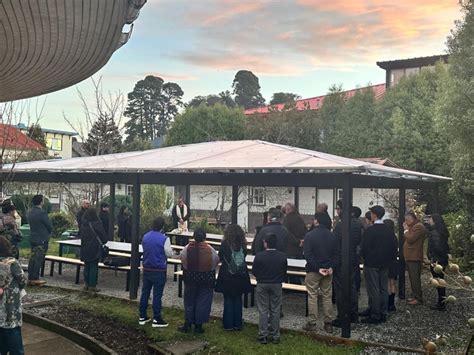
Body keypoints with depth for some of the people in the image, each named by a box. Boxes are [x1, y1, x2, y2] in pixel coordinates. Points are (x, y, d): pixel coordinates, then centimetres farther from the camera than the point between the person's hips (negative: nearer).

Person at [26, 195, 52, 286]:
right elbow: (49, 226, -13)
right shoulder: (42, 213, -19)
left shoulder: (30, 212, 7)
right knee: (39, 259, -3)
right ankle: (35, 278, 0)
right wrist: (48, 233, 7)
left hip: (33, 238, 8)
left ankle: (30, 278, 16)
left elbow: (31, 224, 14)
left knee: (33, 258, 12)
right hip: (42, 239, -8)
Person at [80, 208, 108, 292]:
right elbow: (103, 235, -9)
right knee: (94, 267, 2)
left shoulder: (83, 224, 0)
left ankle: (86, 284, 19)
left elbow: (82, 236, 12)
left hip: (85, 248, 5)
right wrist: (103, 241, 11)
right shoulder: (96, 224, -16)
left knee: (87, 266, 15)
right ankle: (92, 285, 3)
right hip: (95, 249, -5)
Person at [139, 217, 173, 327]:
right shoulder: (164, 239, -17)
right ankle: (156, 319, 7)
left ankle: (142, 317, 21)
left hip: (146, 269, 5)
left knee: (145, 292, 13)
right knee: (157, 295, 1)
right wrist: (170, 249, 10)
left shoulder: (145, 237, 1)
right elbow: (169, 254, -9)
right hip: (159, 271, -5)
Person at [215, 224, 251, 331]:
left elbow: (220, 258, -3)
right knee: (238, 300, 12)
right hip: (241, 276, 3)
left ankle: (228, 324, 11)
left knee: (228, 300, 7)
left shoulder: (225, 244, -13)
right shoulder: (243, 244, -4)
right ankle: (237, 324, 17)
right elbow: (244, 257, 6)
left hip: (227, 277, -3)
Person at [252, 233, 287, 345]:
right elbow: (284, 272, 0)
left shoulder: (259, 256, -15)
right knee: (275, 311, 10)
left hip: (262, 285, -2)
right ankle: (275, 335, 15)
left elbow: (254, 271, -6)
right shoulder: (282, 256, -8)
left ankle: (263, 335, 9)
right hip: (277, 285, 2)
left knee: (263, 311, 6)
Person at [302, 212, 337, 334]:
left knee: (312, 297, 3)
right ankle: (328, 323, 13)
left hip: (313, 271, -4)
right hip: (328, 271, 4)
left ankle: (312, 323, 7)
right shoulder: (331, 236, 4)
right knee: (327, 297, 10)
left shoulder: (310, 235, -11)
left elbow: (307, 254, -15)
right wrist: (331, 267, -3)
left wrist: (317, 268, -13)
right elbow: (335, 253, 4)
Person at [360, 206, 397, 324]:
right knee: (383, 289, 12)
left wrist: (366, 259, 1)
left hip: (372, 264, -7)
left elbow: (365, 247, -16)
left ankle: (375, 316, 3)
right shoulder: (389, 230, 4)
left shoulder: (370, 230, -17)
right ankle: (382, 314, 19)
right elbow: (394, 246, 8)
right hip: (385, 264, 7)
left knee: (374, 290, -1)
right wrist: (389, 259, 15)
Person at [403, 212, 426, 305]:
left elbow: (410, 239, -18)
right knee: (412, 278, 13)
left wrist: (406, 230, -8)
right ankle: (415, 296, 19)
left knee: (415, 278, -10)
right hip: (410, 257, 11)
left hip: (414, 258, -11)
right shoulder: (413, 226, 22)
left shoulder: (418, 226, -12)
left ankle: (418, 298, -7)